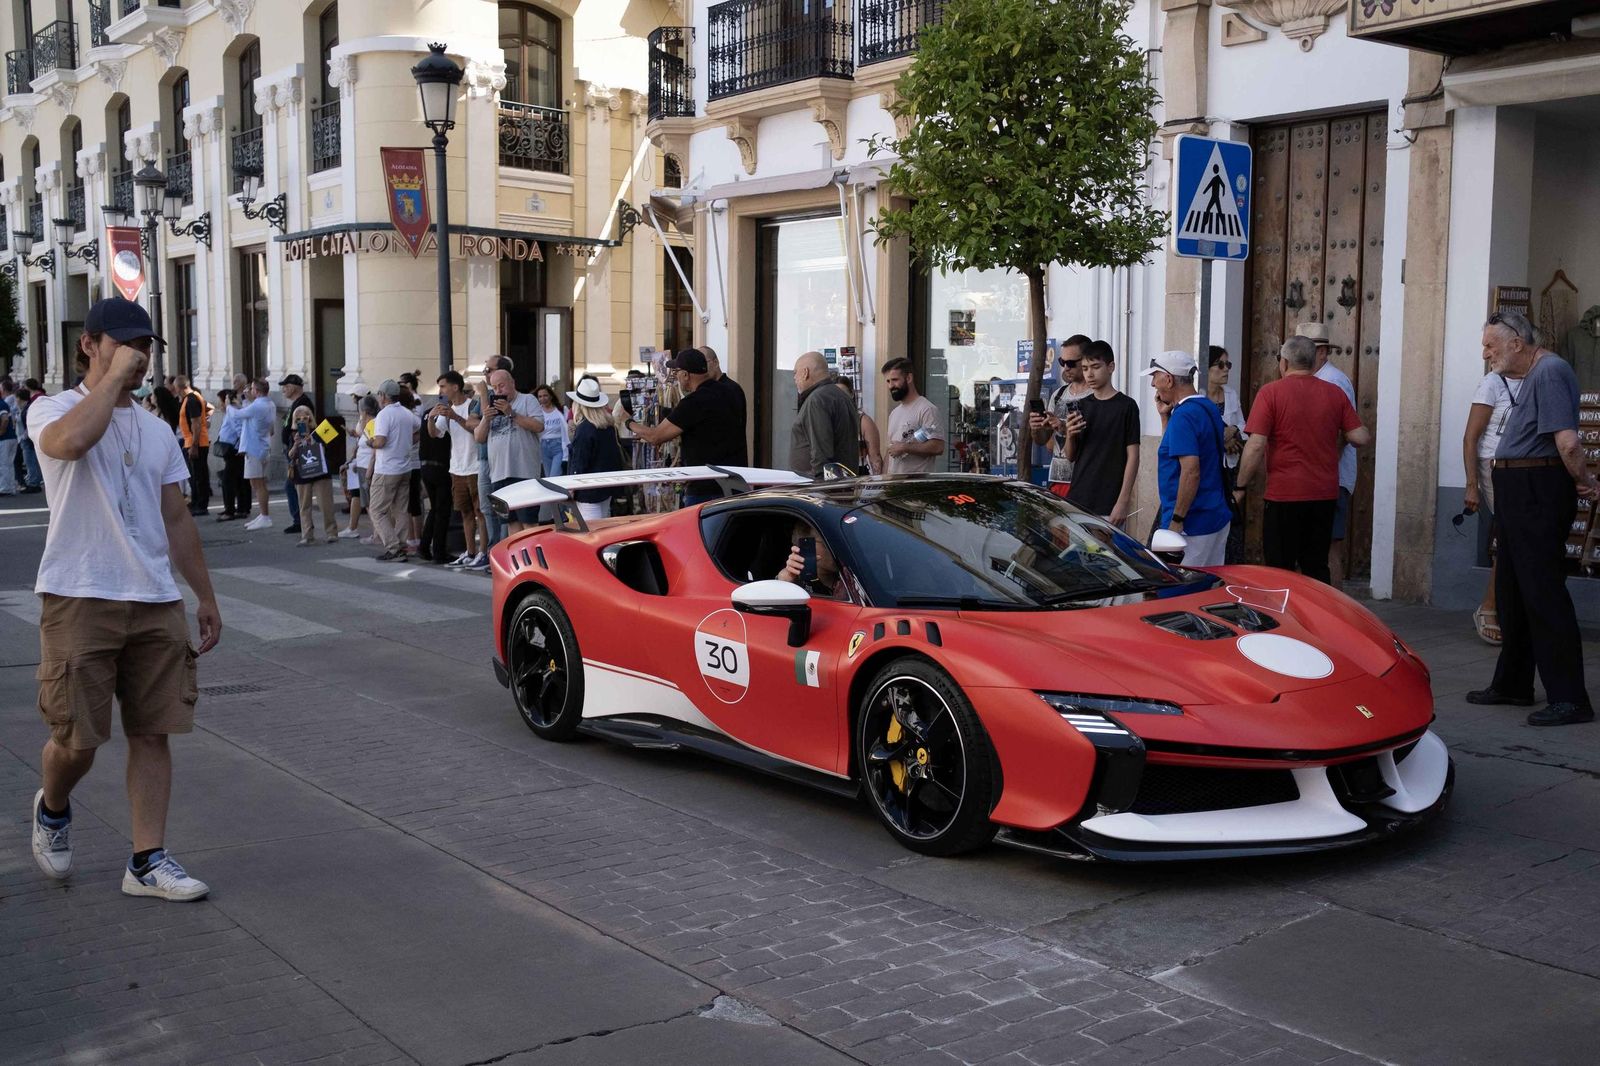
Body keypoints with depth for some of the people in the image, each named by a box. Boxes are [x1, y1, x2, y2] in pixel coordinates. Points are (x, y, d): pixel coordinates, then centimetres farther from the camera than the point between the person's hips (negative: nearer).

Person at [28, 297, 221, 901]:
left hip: (156, 602, 5)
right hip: (80, 601, -5)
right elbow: (70, 441, -29)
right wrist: (114, 376, -17)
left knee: (153, 733, 3)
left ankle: (148, 861, 11)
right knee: (77, 738, 0)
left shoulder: (158, 432, 16)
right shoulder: (54, 409, -2)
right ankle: (52, 809, 33)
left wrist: (206, 597, 16)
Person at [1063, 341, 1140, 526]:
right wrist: (1069, 435, -6)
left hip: (1107, 506, -5)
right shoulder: (1081, 405, 13)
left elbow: (1132, 457, -6)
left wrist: (1123, 501, -13)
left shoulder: (1126, 406, -3)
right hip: (1076, 501, 5)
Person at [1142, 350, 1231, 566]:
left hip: (1192, 525, -10)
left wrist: (1177, 520, -22)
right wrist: (1165, 415, 15)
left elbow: (1191, 470, -25)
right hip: (1216, 518, 10)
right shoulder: (1209, 408, 13)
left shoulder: (1183, 416, -17)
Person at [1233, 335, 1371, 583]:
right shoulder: (1334, 393, 5)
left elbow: (1256, 445, -14)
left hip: (1285, 496, -4)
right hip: (1325, 495, 4)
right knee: (1317, 568, 12)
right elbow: (1362, 438, 2)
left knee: (1281, 571, 5)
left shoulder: (1271, 392, -8)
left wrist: (1241, 486, -5)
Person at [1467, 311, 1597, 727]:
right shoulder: (1531, 376, 18)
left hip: (1537, 492, -11)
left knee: (1544, 592, -9)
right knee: (1511, 592, 16)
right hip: (1517, 491, 11)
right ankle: (1513, 685, 27)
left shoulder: (1549, 372, -16)